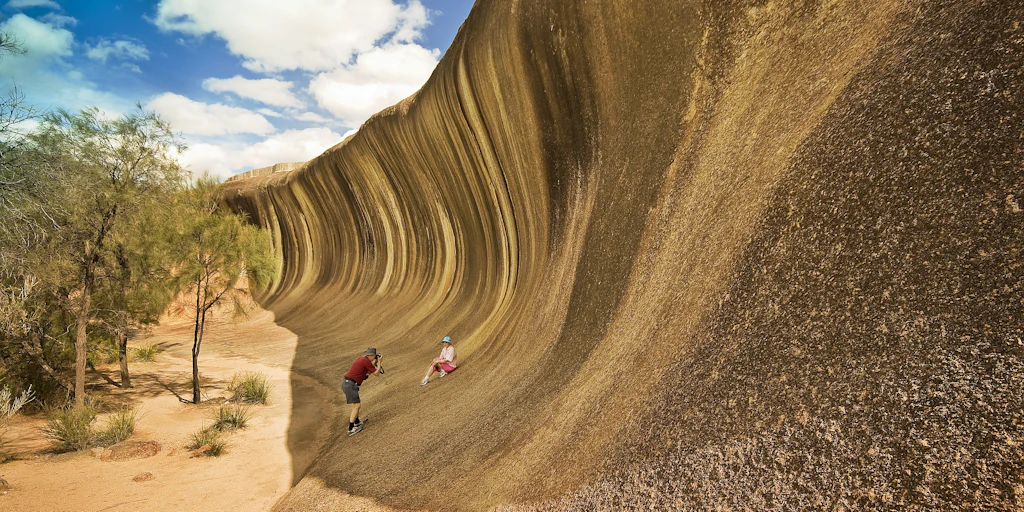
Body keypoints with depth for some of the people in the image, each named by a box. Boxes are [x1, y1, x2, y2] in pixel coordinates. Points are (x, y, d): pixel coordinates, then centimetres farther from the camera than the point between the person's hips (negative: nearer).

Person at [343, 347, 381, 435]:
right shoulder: (366, 361, -12)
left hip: (346, 383, 10)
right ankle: (351, 429, -8)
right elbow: (376, 373, -6)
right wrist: (379, 362, 6)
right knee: (356, 406, -7)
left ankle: (357, 422, 37)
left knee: (356, 404, 23)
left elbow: (368, 373, 26)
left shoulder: (361, 359, 16)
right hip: (350, 385, -10)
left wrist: (374, 364, 21)